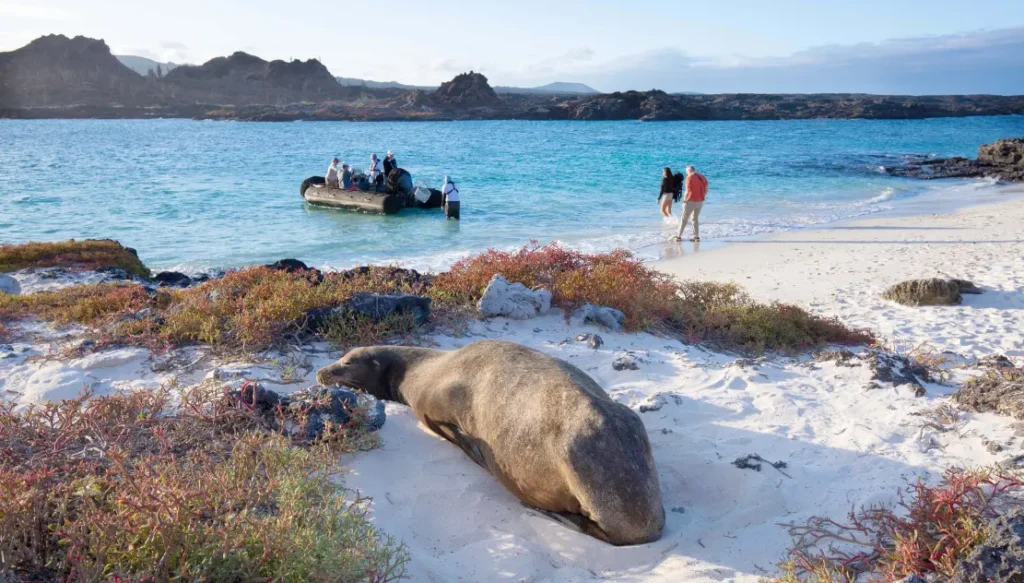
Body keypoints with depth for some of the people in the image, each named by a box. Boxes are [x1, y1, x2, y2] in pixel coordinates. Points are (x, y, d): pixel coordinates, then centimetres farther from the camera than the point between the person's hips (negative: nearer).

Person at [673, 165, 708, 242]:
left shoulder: (689, 177, -12)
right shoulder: (702, 177, 7)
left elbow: (688, 191, -17)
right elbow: (706, 191, 7)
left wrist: (684, 199, -5)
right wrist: (701, 197, 16)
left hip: (691, 201, -6)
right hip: (700, 202, 6)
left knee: (684, 219, 6)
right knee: (696, 218, 17)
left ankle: (679, 236, 10)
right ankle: (696, 237, 13)